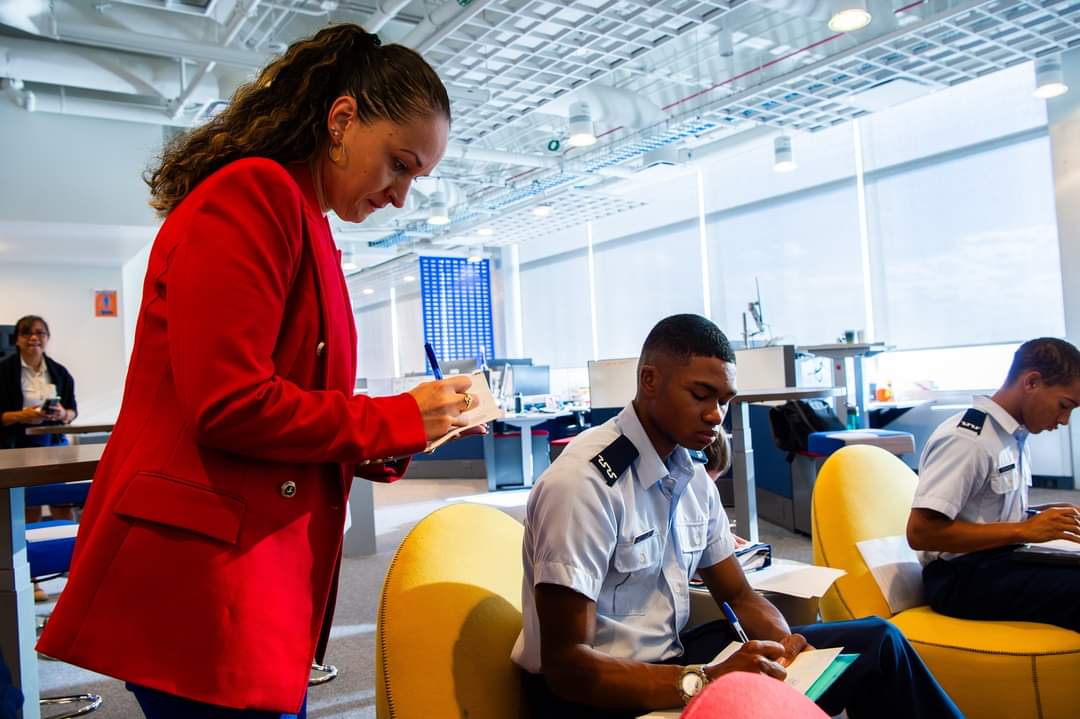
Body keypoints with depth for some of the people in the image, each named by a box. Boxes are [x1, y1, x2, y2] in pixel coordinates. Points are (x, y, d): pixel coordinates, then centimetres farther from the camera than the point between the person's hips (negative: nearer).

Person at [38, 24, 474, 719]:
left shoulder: (306, 223, 15)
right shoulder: (252, 195, -12)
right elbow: (229, 406, -21)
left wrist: (387, 444, 3)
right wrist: (396, 419, -10)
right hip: (202, 573, -9)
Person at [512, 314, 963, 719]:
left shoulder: (693, 478, 3)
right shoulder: (583, 482, -23)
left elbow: (738, 596, 12)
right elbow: (566, 665, -24)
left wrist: (787, 644, -10)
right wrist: (705, 682, -33)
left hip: (670, 660, 8)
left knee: (875, 641, 1)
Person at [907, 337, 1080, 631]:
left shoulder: (1015, 438, 11)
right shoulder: (965, 440, -16)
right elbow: (920, 532, -23)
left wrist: (1048, 513, 2)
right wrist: (1024, 530, -19)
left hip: (1002, 558, 9)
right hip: (962, 576, -9)